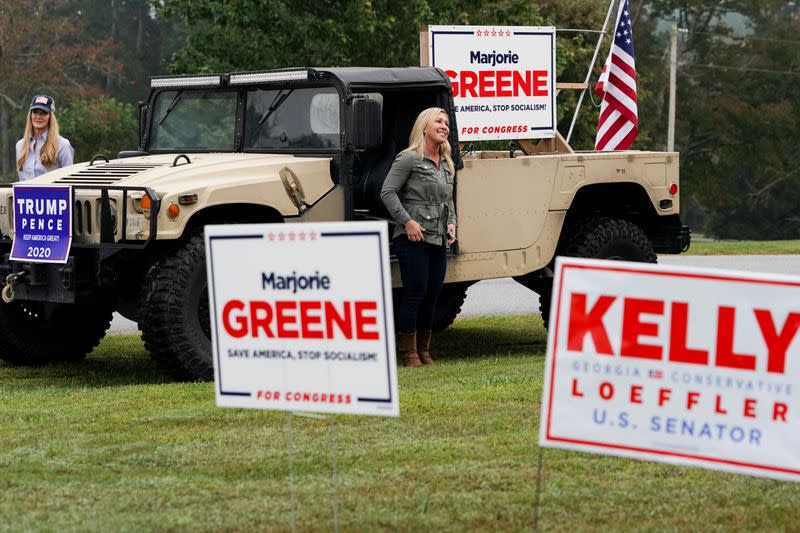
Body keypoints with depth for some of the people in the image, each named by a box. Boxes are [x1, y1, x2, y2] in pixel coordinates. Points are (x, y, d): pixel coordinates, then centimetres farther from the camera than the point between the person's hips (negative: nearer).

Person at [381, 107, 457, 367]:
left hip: (439, 239, 7)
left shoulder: (446, 164, 16)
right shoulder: (409, 158, -7)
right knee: (415, 292, -8)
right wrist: (407, 221, -16)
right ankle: (408, 352, 1)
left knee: (433, 293, 8)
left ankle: (423, 349, 19)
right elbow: (388, 192, -11)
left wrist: (451, 223, 10)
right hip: (413, 238, -7)